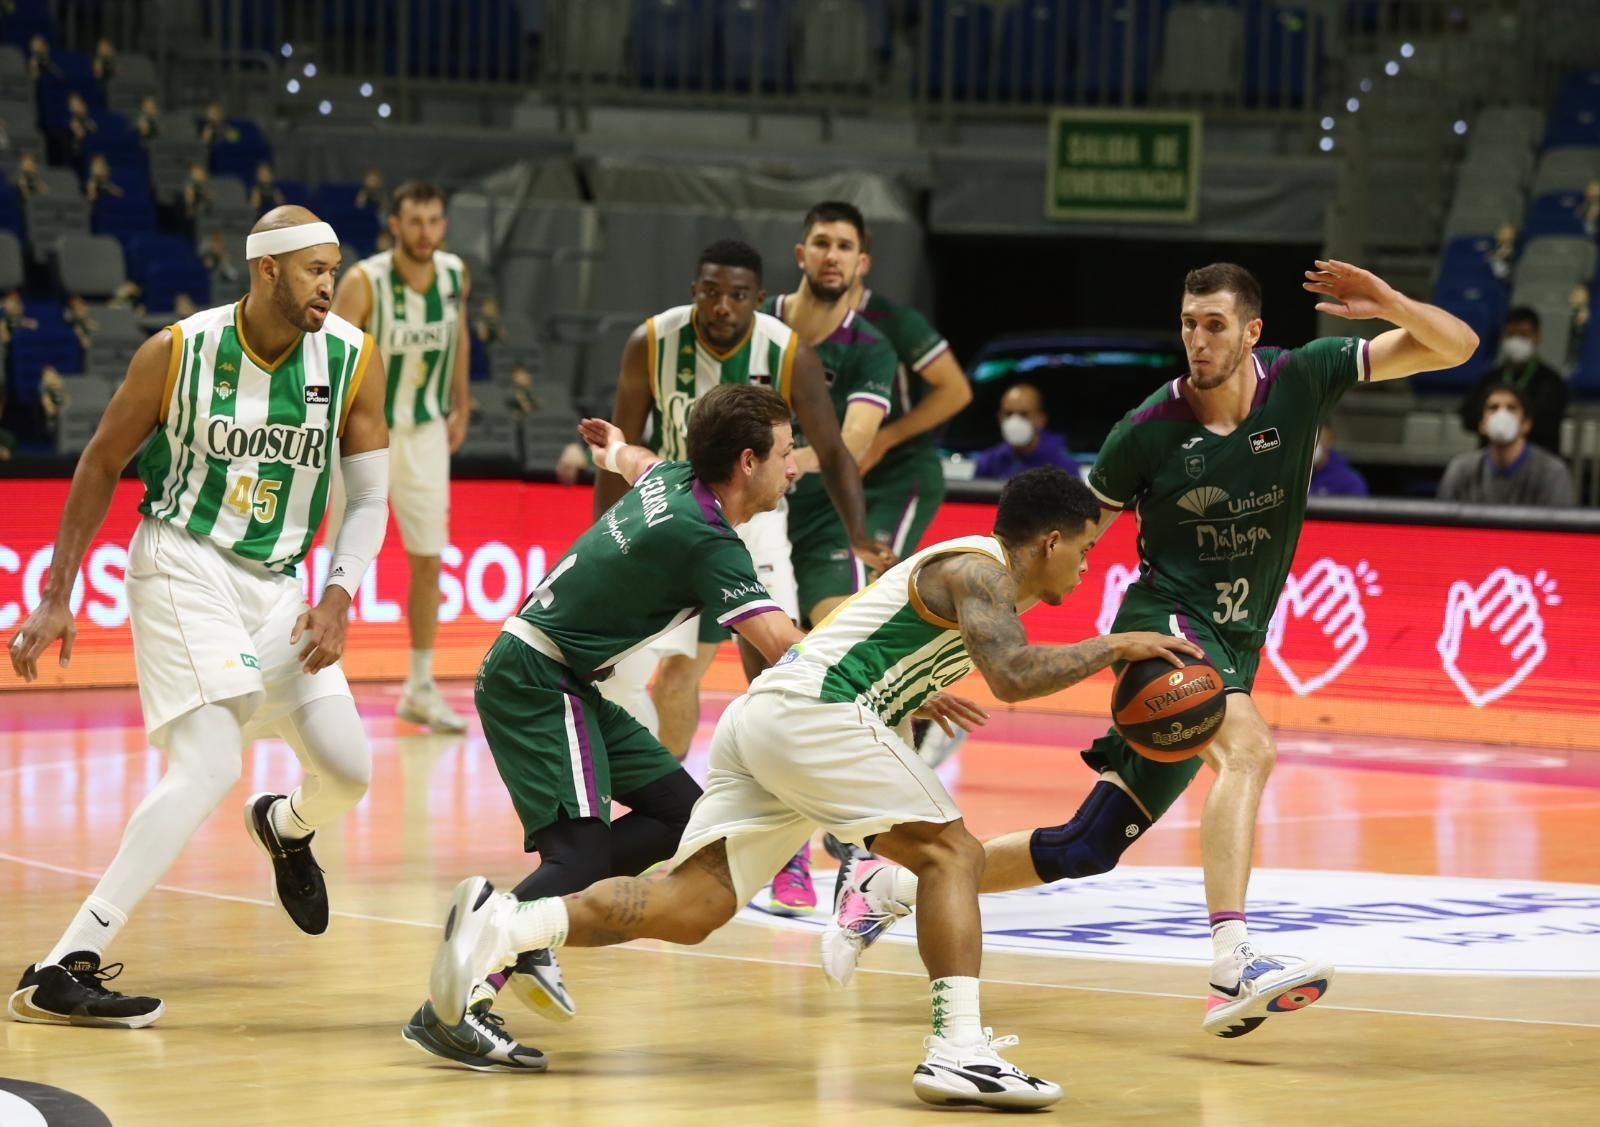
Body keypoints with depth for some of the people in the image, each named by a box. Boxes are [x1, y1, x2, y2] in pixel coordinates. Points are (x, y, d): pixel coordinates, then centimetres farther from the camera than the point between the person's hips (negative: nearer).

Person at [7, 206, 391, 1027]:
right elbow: (100, 466, 0)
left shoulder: (351, 359, -5)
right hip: (183, 563, -5)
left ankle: (285, 828, 41)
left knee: (347, 772, 0)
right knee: (208, 768, -22)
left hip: (275, 583, 5)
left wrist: (338, 600, -15)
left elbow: (370, 497, 1)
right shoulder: (178, 352, -12)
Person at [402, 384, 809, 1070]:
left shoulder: (673, 479, 6)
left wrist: (614, 447, 56)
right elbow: (783, 647, -28)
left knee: (680, 811, 7)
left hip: (563, 684, 10)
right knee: (583, 851, -21)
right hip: (536, 683, -10)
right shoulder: (706, 542, -20)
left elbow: (629, 460, 32)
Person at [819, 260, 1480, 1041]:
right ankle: (1233, 967, -45)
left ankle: (888, 885, 19)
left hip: (1234, 647, 4)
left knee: (1086, 849, 5)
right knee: (1248, 745, -36)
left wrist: (1386, 302, -23)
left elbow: (1455, 347, -4)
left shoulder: (1300, 381, -4)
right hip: (1163, 620, -4)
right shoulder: (1147, 432, -8)